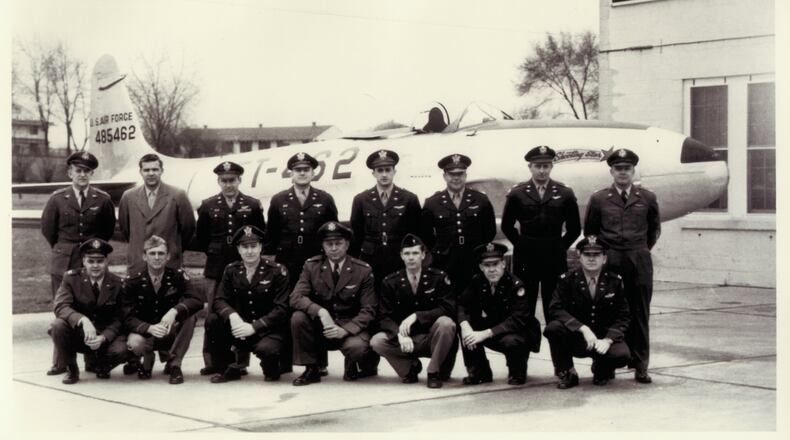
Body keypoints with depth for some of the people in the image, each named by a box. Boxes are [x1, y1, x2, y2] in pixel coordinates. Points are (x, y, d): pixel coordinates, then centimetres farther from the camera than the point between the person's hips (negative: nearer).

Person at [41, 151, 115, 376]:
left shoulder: (102, 199, 2)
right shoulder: (58, 199, 3)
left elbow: (108, 229, 14)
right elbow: (47, 228, 13)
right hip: (63, 263, 0)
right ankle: (61, 361, 5)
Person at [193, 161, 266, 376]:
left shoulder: (253, 206, 6)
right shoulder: (208, 206, 8)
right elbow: (200, 240, 11)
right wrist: (213, 251, 1)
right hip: (215, 269, 1)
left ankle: (240, 362, 8)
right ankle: (211, 362, 5)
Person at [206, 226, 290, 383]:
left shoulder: (277, 271, -7)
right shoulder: (231, 270, 5)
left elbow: (281, 309, -13)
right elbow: (219, 300, -2)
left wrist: (254, 327, -23)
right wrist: (232, 315, -26)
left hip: (269, 330, -4)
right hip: (240, 327, 4)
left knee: (266, 349, -37)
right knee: (212, 321, -21)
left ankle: (271, 370, 3)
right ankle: (228, 369, -1)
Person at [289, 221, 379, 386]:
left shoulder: (363, 270, -4)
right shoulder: (311, 266, 0)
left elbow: (369, 310, -7)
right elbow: (296, 297, -11)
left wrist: (345, 329, -24)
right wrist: (320, 312, -30)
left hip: (350, 327, -2)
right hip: (320, 326, 3)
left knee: (356, 347, -35)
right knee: (298, 317, -26)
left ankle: (367, 363, 6)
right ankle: (311, 370, -8)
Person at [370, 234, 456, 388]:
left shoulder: (439, 277, -5)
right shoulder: (390, 282, 0)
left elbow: (448, 309, -16)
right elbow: (385, 317, -5)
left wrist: (416, 316, -27)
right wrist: (400, 334, -26)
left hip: (431, 339, -2)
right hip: (405, 340, 2)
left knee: (446, 323, -33)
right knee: (377, 341, -25)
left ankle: (434, 372, -11)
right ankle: (410, 366, 4)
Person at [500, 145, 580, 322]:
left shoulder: (565, 193, 2)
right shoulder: (517, 193, 1)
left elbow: (575, 228, 10)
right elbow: (507, 226, 10)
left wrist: (560, 247, 7)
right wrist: (522, 245, 8)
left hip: (555, 258, 0)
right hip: (525, 258, 0)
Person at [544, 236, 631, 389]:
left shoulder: (615, 281, 0)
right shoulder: (567, 279, -4)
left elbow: (623, 316, -1)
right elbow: (555, 310, -15)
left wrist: (608, 340, -19)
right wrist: (583, 328, -28)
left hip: (604, 338, 1)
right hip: (575, 339, -1)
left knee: (621, 354, -31)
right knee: (553, 328, -31)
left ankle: (601, 369, 9)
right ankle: (567, 374, -7)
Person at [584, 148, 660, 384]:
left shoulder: (647, 198, 5)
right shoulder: (599, 199, 3)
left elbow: (654, 228, 19)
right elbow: (589, 231, 14)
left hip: (639, 262, 1)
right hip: (609, 262, 0)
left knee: (639, 315, 2)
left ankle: (640, 365, 7)